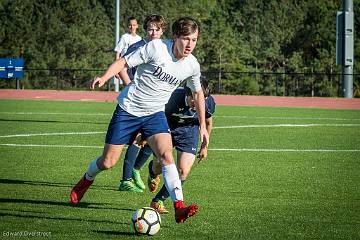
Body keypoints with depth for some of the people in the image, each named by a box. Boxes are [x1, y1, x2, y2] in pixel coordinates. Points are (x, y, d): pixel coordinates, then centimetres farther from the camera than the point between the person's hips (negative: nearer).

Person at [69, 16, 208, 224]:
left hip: (155, 113, 3)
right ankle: (87, 180, 39)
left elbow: (198, 93, 15)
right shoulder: (156, 48, -18)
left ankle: (179, 207, -30)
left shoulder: (192, 66, -3)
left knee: (166, 154, -24)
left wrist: (203, 125, 17)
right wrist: (104, 77, -29)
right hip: (128, 110, -3)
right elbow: (124, 62, -12)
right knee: (108, 162, 3)